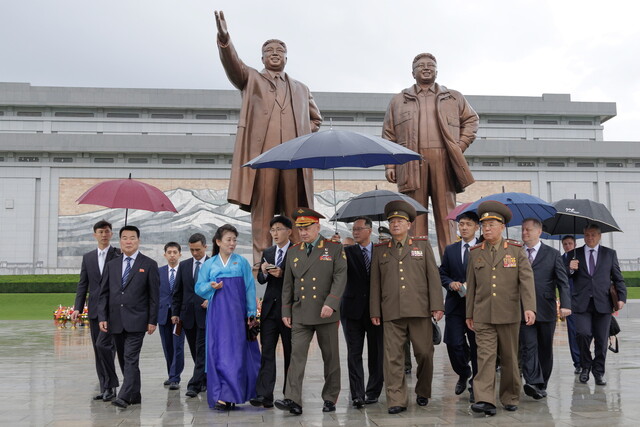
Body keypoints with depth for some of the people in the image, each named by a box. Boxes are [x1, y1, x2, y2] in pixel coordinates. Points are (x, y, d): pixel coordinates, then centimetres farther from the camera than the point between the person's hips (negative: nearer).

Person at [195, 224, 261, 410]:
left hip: (237, 313, -1)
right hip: (217, 313, 1)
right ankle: (219, 394, 7)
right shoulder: (209, 264, 9)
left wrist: (251, 312, -2)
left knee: (236, 351, -4)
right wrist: (211, 287, -12)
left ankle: (227, 396, -1)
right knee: (218, 352, -1)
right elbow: (199, 288, 10)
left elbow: (250, 288, 4)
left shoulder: (242, 262, 6)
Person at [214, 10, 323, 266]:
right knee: (262, 208, -7)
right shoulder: (251, 79, 19)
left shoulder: (301, 89, 28)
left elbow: (316, 119, 32)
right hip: (262, 151, -2)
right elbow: (232, 63, -1)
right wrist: (224, 38, -20)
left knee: (295, 211, -2)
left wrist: (303, 135, 11)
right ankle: (262, 262, -6)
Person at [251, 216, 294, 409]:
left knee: (290, 353, 5)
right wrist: (264, 272, -7)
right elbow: (261, 280, 14)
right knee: (267, 351, 0)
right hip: (270, 307, 5)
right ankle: (264, 395, -2)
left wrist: (282, 274, -22)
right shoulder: (267, 253, 15)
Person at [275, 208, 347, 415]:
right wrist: (286, 311, 10)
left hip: (326, 313, -2)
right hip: (300, 314, 3)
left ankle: (330, 399, 19)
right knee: (297, 355, -7)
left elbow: (340, 278, -8)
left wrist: (330, 304, -19)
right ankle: (293, 400, -9)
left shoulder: (335, 249, 1)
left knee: (330, 357, 6)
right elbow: (288, 285, 14)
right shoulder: (293, 252, 12)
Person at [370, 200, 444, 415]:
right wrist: (375, 311, 6)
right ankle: (396, 400, 4)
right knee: (393, 357, -2)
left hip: (419, 310, 0)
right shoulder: (380, 250, 13)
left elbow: (433, 277, 4)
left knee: (424, 353, 6)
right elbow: (375, 282, 11)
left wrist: (436, 305, -3)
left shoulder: (423, 245, 10)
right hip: (392, 312, 1)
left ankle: (423, 392, 27)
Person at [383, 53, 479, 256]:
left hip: (443, 160, 1)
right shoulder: (398, 101, 19)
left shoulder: (454, 98, 21)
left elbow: (471, 119, 24)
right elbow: (389, 135, 14)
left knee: (446, 212, -3)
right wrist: (389, 165, 3)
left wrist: (461, 145, 8)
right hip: (412, 163, 0)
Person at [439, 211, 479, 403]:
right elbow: (442, 273, 14)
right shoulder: (450, 250, 13)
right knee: (454, 344, -4)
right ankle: (463, 374, 25)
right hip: (455, 304, 2)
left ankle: (475, 386, 17)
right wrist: (450, 283, -6)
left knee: (477, 346, 3)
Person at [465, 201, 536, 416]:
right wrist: (469, 314, 11)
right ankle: (485, 401, -13)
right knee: (485, 356, -9)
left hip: (509, 315, -1)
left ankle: (510, 398, 24)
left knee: (509, 358, 10)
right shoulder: (475, 253, 7)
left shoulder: (516, 250, 1)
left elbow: (527, 280, -7)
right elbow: (471, 286, 10)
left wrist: (530, 307, -19)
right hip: (483, 316, 1)